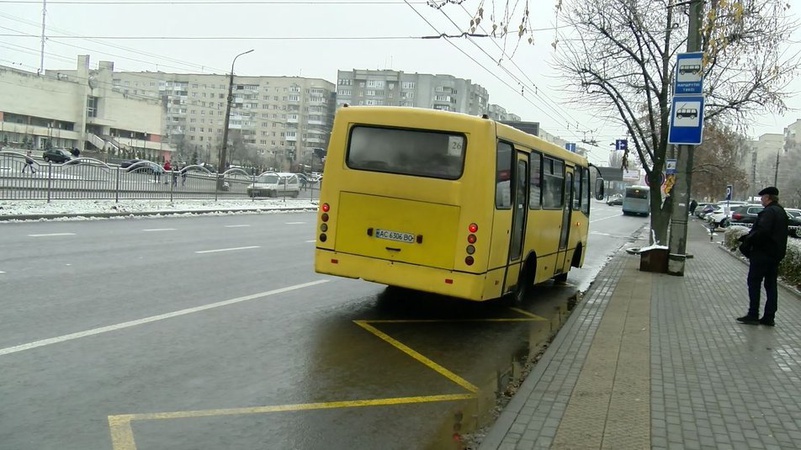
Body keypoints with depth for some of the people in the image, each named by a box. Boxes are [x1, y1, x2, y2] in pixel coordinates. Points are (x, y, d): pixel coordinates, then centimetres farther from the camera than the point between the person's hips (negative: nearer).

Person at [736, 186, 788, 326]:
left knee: (754, 283, -1)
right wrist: (749, 236, 9)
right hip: (776, 254, 9)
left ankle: (753, 315, 0)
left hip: (762, 253, -9)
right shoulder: (781, 212, 14)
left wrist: (747, 240, -17)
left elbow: (761, 231, -29)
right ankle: (769, 317, 13)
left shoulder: (768, 212, -17)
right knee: (771, 285, 10)